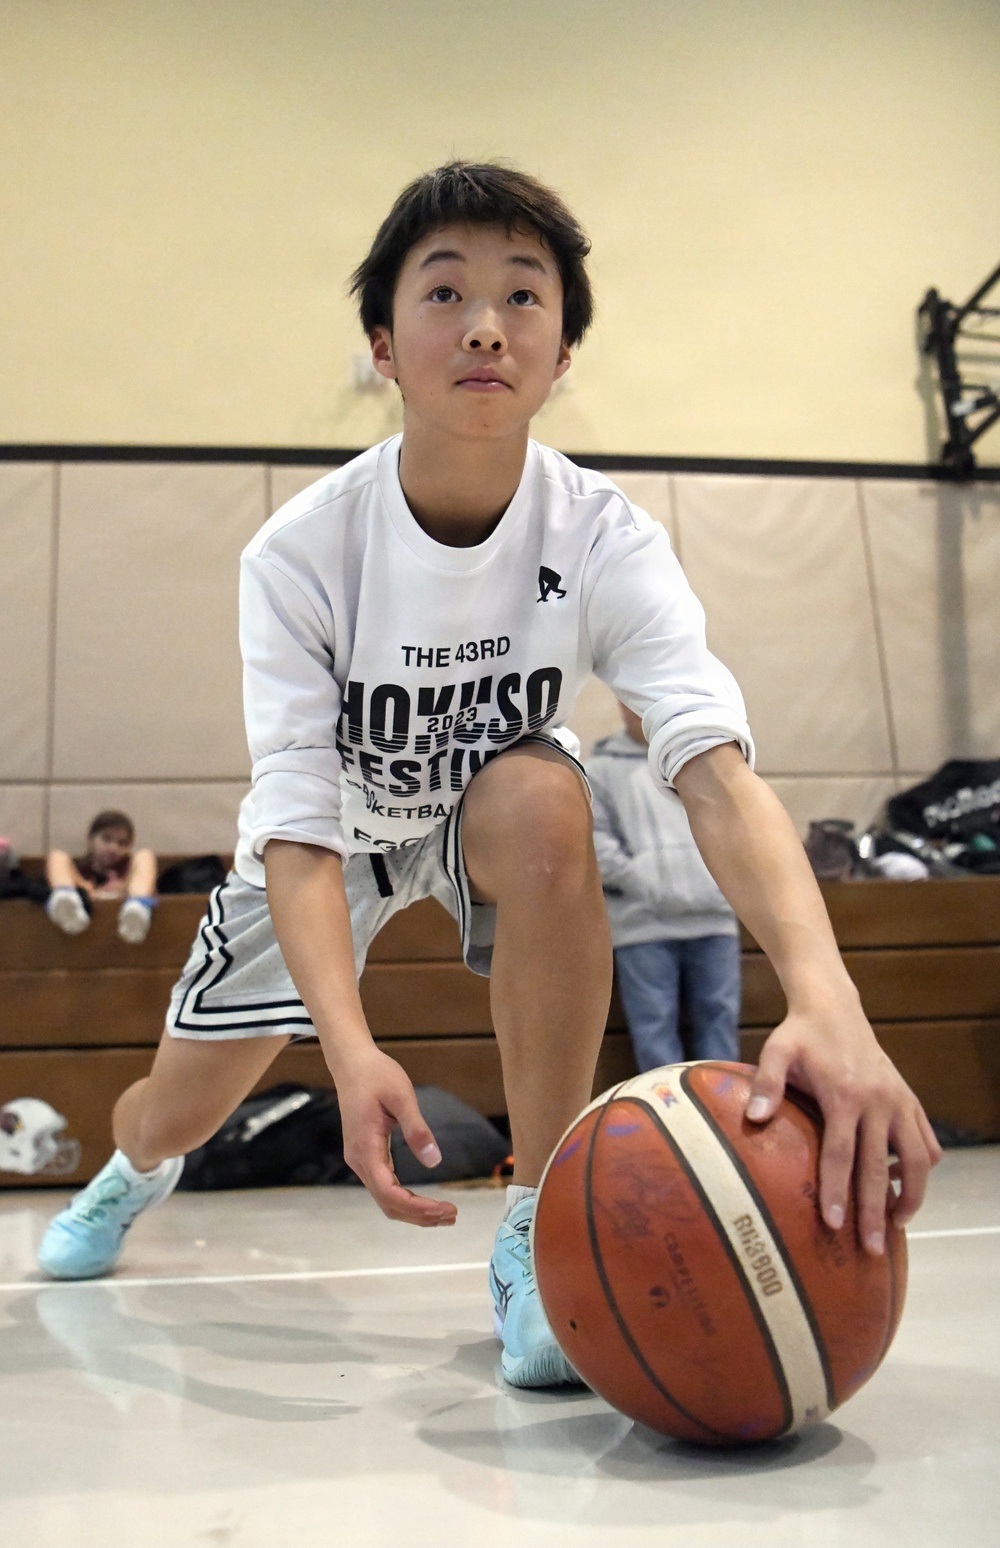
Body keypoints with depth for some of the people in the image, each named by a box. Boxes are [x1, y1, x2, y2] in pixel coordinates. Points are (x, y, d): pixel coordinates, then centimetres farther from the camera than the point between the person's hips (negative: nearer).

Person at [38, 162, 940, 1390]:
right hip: (333, 826, 1)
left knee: (544, 799, -37)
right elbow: (299, 828, -32)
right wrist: (350, 1048, -49)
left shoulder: (605, 538, -27)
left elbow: (714, 764, -41)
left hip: (489, 809, 0)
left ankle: (538, 1239, -24)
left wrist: (825, 998, -59)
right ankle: (134, 1171, 48)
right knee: (176, 1110, 5)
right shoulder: (299, 552, -28)